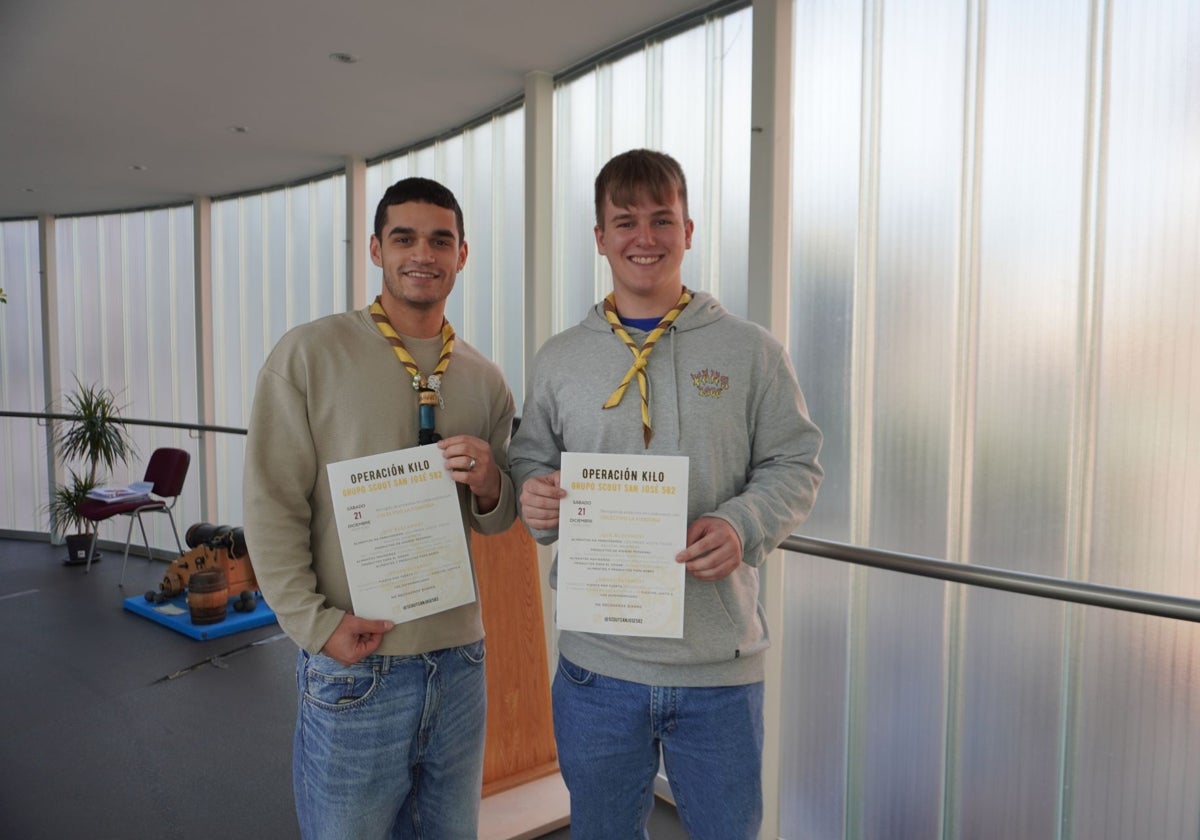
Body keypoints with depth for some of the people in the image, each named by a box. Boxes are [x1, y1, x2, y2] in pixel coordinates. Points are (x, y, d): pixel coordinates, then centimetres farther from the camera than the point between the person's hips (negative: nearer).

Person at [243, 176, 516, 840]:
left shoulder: (484, 379, 6)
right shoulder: (309, 354, -7)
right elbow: (271, 505, -9)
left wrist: (489, 485, -9)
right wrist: (318, 625, -15)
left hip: (460, 655, 5)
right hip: (353, 662, -4)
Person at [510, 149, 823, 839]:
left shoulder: (751, 351, 0)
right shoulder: (559, 360, 5)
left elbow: (795, 463, 1)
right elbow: (530, 463, 10)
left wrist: (743, 525, -18)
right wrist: (534, 498, -13)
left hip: (722, 666, -1)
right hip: (596, 663, 2)